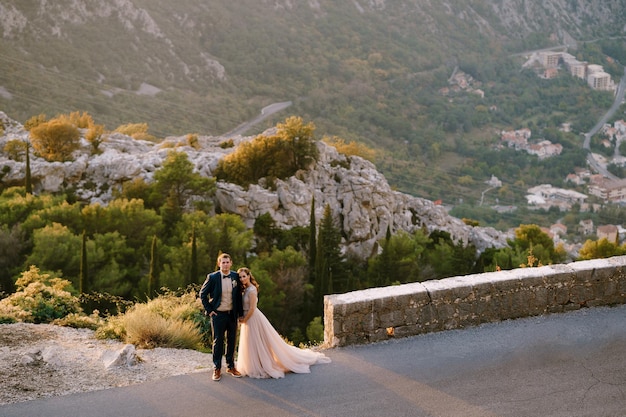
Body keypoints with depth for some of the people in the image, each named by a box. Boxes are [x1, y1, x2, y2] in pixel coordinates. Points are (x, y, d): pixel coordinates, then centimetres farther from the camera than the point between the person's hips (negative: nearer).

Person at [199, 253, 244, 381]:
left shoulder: (235, 277, 0)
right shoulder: (212, 277, -8)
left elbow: (238, 296, 7)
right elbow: (202, 294, 0)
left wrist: (240, 313, 5)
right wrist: (209, 310, -4)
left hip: (232, 314, 3)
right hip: (218, 314, -3)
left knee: (232, 341, 11)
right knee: (218, 341, 3)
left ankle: (231, 366, 24)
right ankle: (217, 368, 13)